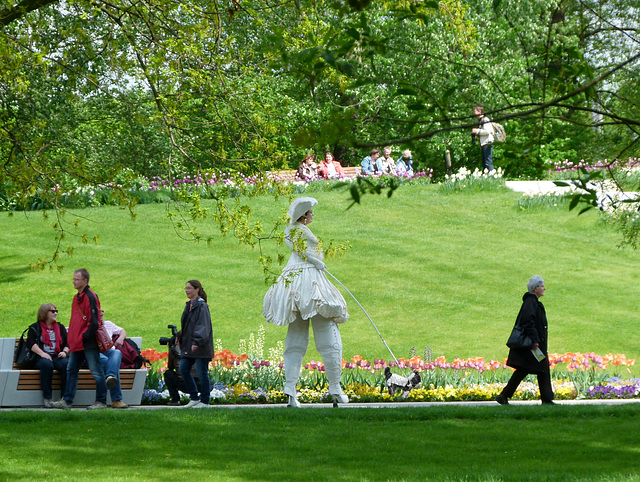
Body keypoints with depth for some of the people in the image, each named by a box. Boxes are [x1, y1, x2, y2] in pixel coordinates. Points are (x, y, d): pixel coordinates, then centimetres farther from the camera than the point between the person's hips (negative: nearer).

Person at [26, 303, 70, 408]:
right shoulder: (35, 328, 14)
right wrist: (42, 353, -17)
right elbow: (31, 343, -1)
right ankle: (47, 398, -36)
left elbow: (67, 343, 20)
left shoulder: (60, 327, 26)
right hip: (42, 358, -3)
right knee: (46, 364, -40)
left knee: (66, 364, -34)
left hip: (58, 356, 3)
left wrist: (65, 352, -3)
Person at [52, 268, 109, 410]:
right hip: (77, 344, 10)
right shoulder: (77, 298, 16)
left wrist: (85, 336, -15)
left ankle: (101, 401, 2)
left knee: (96, 372, -3)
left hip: (88, 344, -10)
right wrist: (71, 337, 14)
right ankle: (67, 401, 15)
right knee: (71, 370, 11)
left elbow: (94, 322, -17)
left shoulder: (90, 297, -13)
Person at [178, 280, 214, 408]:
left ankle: (204, 401, 7)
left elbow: (202, 326, -20)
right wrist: (180, 337, 19)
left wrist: (197, 341, -27)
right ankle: (194, 398, 13)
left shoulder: (201, 306, -12)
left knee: (202, 373, -2)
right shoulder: (189, 305, 14)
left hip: (200, 346, -9)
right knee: (183, 370, 4)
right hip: (188, 346, 9)